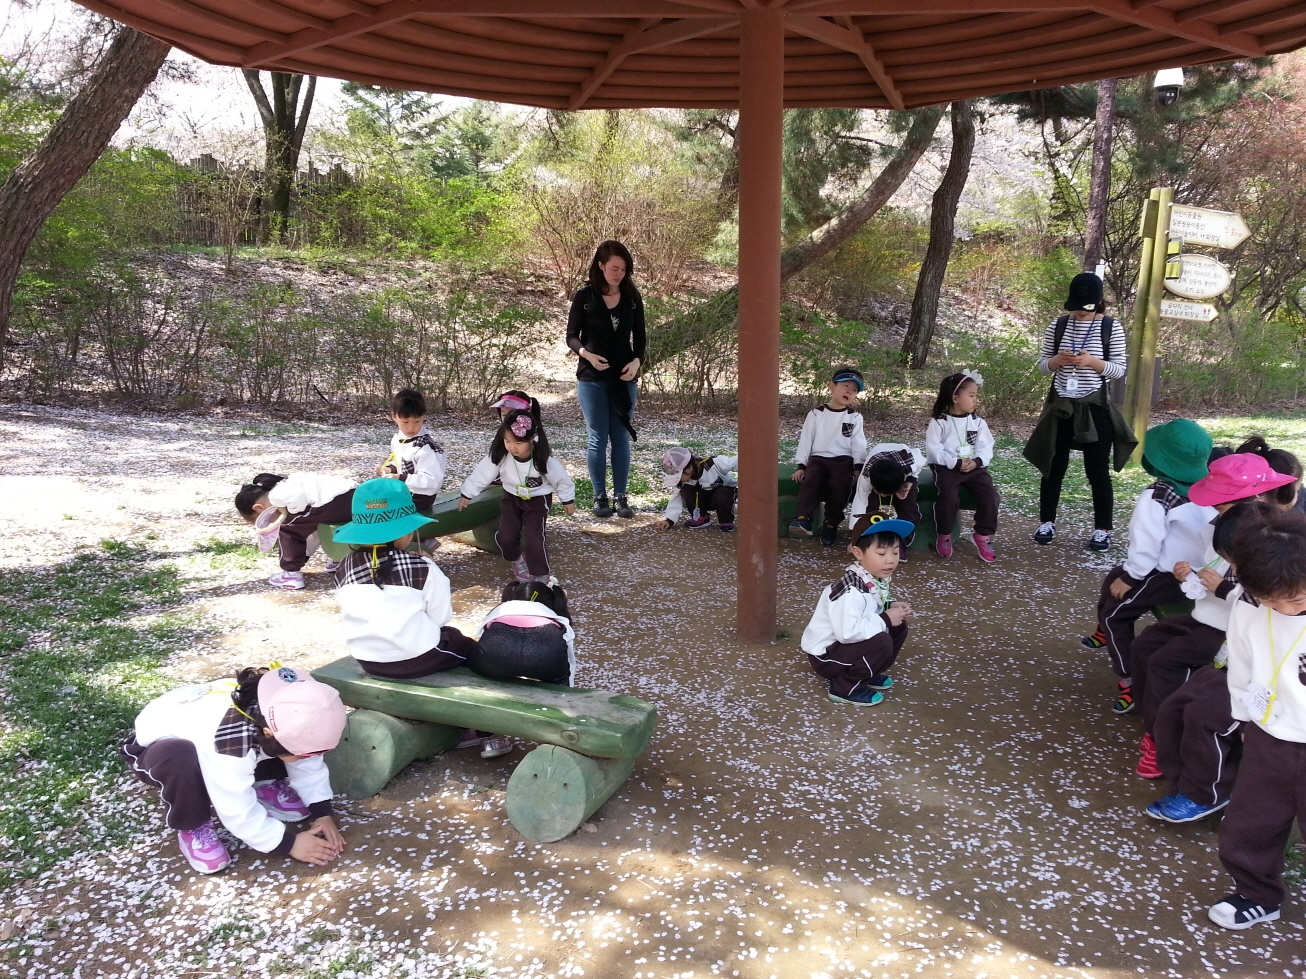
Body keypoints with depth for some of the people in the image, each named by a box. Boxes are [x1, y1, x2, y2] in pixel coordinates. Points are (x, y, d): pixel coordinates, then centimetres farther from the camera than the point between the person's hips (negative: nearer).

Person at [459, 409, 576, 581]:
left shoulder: (544, 459, -29)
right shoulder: (500, 455, -22)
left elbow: (560, 479, -13)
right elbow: (483, 473, -10)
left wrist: (568, 499, -1)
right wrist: (467, 493, -5)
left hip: (538, 500, -3)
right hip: (511, 498, 3)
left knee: (534, 538, -14)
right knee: (505, 537, -1)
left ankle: (540, 576, 4)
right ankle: (517, 560, 31)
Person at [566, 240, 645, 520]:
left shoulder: (632, 298, 4)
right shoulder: (584, 297, -3)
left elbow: (640, 336, 8)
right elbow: (571, 336, 0)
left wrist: (637, 361, -10)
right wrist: (587, 354, -20)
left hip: (624, 377, 2)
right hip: (592, 378, -2)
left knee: (621, 437, 5)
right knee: (597, 438, 1)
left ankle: (620, 497, 12)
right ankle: (600, 497, 10)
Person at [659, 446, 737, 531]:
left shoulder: (714, 464, -34)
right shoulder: (682, 479, -18)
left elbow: (735, 462, -33)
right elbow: (677, 497, -14)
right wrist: (670, 519, -21)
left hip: (726, 492, -4)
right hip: (705, 498, 4)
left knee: (720, 496, -38)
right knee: (685, 491, -23)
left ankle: (726, 520, -11)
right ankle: (701, 517, -4)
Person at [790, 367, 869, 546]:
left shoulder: (855, 417, 10)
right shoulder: (816, 413, 9)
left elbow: (858, 443, 4)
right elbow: (805, 439, 6)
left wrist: (858, 466, -9)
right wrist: (801, 465, -2)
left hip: (843, 460, 0)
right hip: (818, 458, 0)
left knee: (842, 485, -28)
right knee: (810, 479, -31)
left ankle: (831, 524, -14)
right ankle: (803, 518, -34)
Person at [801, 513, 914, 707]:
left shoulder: (877, 578, -4)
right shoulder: (851, 590, -31)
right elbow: (848, 631, -40)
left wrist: (891, 607, -8)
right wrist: (885, 619, -28)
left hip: (847, 645, 9)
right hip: (826, 654, -9)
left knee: (898, 628, 5)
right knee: (881, 643, -26)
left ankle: (868, 675, 15)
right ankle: (845, 688, -8)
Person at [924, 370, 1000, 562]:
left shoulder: (978, 422, 8)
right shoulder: (939, 422, -5)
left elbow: (986, 446, 3)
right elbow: (933, 449, -11)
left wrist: (977, 462, -18)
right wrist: (956, 463, -20)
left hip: (974, 467, 4)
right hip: (946, 467, -4)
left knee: (990, 494, -17)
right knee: (948, 496, -28)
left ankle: (983, 535, 0)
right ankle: (944, 535, -3)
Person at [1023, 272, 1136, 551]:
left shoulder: (1111, 327, -3)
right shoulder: (1058, 326, 3)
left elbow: (1120, 370, -3)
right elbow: (1043, 365, 7)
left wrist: (1093, 361, -20)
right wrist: (1058, 360, -15)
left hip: (1095, 406, -2)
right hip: (1060, 405, 2)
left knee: (1097, 469, 3)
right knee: (1054, 465, 9)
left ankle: (1102, 530, 11)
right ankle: (1047, 523, 21)